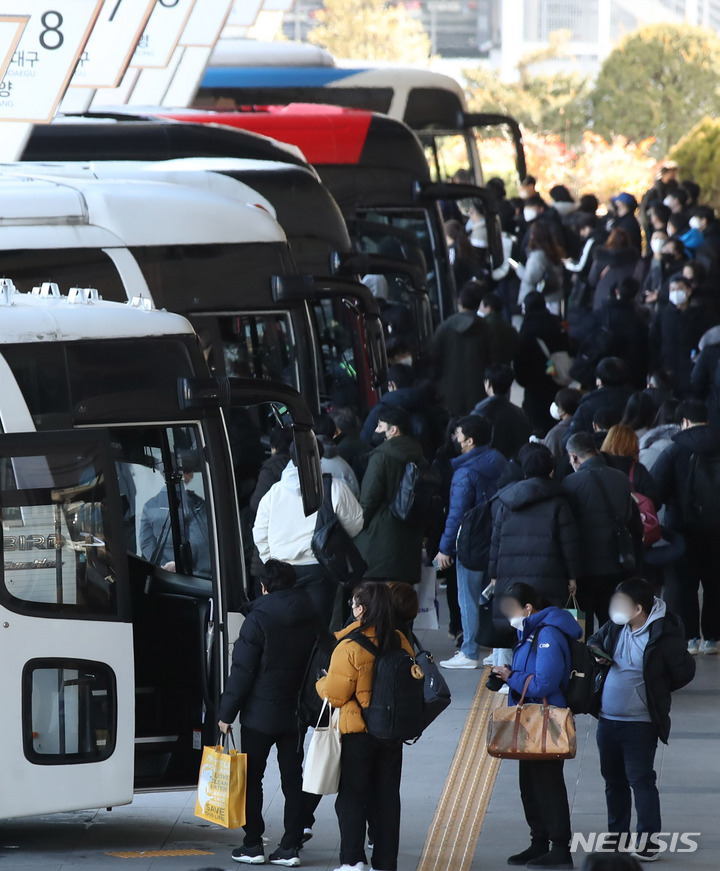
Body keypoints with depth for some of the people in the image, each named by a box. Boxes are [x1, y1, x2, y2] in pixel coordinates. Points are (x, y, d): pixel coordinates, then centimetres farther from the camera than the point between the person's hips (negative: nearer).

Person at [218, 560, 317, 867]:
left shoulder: (259, 619, -13)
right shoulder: (310, 619, 4)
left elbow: (242, 670, -13)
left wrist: (227, 712, -8)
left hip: (260, 714, -5)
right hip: (296, 713, 5)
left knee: (252, 777, 4)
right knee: (293, 780, 8)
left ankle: (253, 845, 3)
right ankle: (291, 846, 6)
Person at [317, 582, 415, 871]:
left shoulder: (349, 647, -19)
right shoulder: (400, 642, -2)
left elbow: (334, 694, -16)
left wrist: (322, 683, 4)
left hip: (357, 735, -5)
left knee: (352, 797, 5)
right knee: (386, 797, 11)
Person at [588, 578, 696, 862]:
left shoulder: (664, 637, -18)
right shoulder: (615, 627, 1)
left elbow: (684, 673, -8)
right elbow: (595, 641, 21)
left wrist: (657, 689, 3)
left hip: (640, 724, -7)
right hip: (607, 719, 7)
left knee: (641, 780, -6)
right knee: (614, 780, 16)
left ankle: (649, 843, -1)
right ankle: (617, 838, 28)